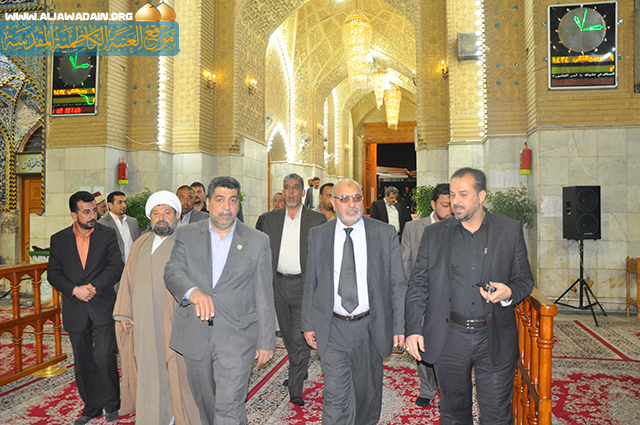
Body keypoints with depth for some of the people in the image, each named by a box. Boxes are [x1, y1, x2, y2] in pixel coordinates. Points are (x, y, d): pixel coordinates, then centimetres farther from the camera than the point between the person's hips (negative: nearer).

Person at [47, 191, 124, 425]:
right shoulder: (58, 239, 5)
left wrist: (93, 286, -17)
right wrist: (75, 290, -13)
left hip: (102, 308, -2)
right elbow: (54, 273, 2)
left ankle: (112, 405, 14)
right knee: (83, 362, 11)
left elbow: (116, 267, -5)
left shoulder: (107, 234, 1)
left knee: (104, 358, -6)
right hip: (75, 310, 3)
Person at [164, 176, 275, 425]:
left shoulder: (258, 241, -1)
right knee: (205, 403, 20)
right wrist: (194, 292, -32)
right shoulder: (187, 235, 4)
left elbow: (264, 297, 0)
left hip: (236, 339, -2)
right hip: (195, 337, 3)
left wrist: (266, 341, 0)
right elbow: (172, 272, -11)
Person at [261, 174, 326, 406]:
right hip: (279, 284, 4)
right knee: (288, 335, 17)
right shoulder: (271, 218, 7)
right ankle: (299, 371, 38)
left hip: (304, 285, -4)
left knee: (300, 337, -4)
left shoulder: (317, 219, -2)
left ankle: (295, 388, 9)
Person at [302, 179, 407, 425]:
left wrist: (400, 326, -5)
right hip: (332, 329, 0)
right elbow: (310, 284, 6)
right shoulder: (317, 235, 1)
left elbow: (398, 284, -1)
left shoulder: (386, 234, -2)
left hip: (371, 327, 1)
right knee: (336, 398, -2)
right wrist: (308, 324, 4)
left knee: (368, 392, 18)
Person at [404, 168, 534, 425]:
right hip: (448, 339, 1)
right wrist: (413, 330, -3)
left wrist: (509, 293, -15)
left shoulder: (511, 230, 3)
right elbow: (418, 285, 4)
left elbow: (525, 279, 8)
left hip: (495, 340, -1)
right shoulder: (433, 233, 4)